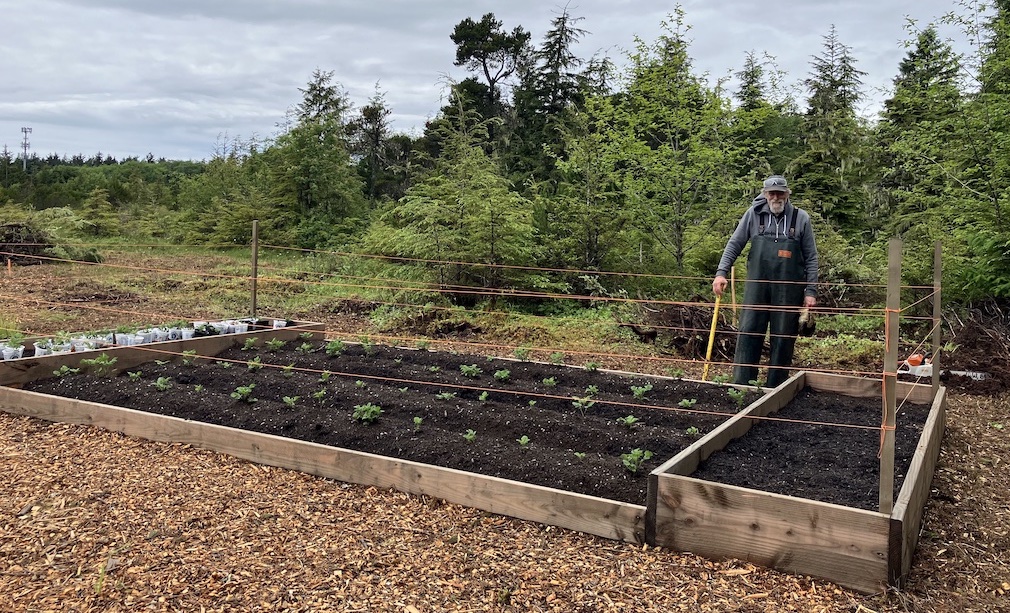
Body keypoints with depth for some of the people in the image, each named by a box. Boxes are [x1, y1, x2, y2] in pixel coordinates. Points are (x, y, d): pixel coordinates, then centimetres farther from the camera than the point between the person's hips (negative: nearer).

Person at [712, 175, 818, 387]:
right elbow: (734, 244, 6)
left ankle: (775, 389, 13)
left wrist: (811, 290, -2)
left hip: (789, 290, 0)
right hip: (757, 285, 0)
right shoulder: (754, 214, 3)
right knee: (748, 333, -2)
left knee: (783, 338, 4)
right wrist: (721, 272, -6)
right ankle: (741, 385, 3)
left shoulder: (801, 218, 2)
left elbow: (811, 258, 4)